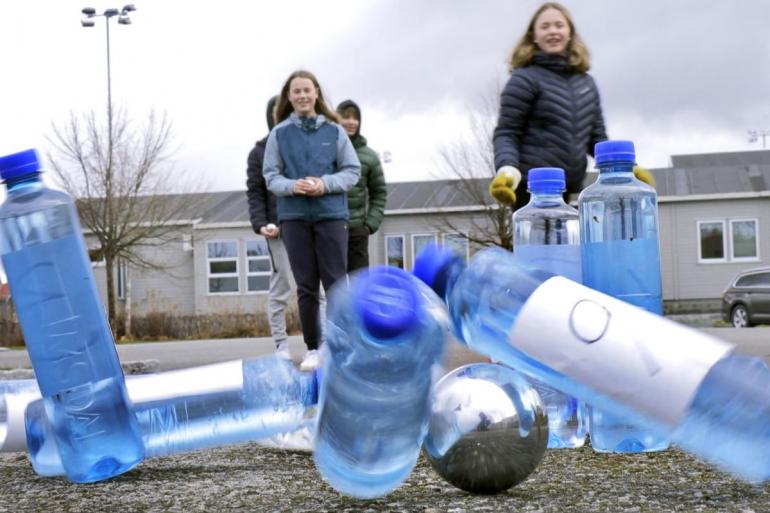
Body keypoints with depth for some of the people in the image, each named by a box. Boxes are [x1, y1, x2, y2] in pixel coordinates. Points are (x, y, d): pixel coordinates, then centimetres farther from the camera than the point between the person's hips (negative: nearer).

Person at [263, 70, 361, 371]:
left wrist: (325, 184, -13)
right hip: (293, 217, 1)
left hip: (331, 214, -1)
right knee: (306, 286, 6)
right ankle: (312, 349, 13)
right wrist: (292, 186, -15)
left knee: (336, 282, -2)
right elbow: (271, 176, 4)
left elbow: (352, 171, 4)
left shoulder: (334, 131, 2)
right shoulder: (279, 133, 3)